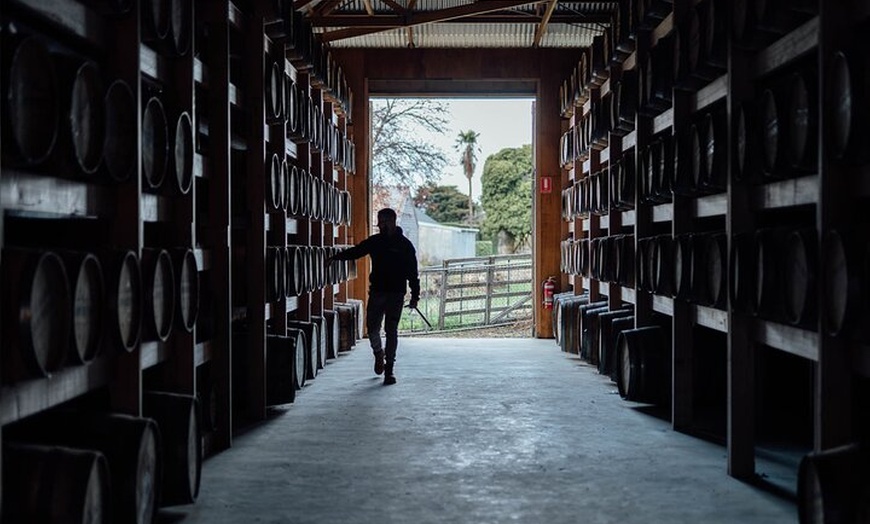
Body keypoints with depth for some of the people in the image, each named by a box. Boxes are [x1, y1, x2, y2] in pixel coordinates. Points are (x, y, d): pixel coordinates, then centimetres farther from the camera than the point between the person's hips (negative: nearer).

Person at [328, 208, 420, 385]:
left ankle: (389, 369, 6)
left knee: (391, 331, -2)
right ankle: (378, 353, 32)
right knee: (372, 328, 1)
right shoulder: (375, 241, 7)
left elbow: (412, 272, -2)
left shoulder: (405, 245, -2)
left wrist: (415, 296, -6)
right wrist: (335, 257, -2)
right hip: (376, 291, 3)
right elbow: (355, 251, 12)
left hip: (395, 294, -3)